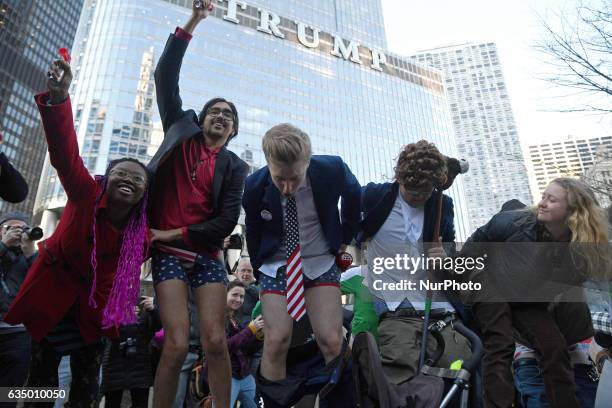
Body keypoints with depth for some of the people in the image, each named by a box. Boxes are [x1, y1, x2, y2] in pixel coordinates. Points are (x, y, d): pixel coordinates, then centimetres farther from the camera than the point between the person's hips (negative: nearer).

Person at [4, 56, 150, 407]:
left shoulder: (143, 235, -13)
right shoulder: (86, 196, -21)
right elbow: (65, 154, -38)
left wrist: (114, 315, 5)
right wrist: (58, 99, -52)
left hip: (93, 308, 2)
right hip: (52, 294, -2)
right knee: (42, 378, 6)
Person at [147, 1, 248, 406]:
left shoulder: (234, 166, 6)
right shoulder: (181, 134, 10)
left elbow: (227, 221, -3)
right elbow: (165, 78, 3)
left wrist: (176, 234, -6)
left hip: (207, 255, 1)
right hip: (169, 253, 0)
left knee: (216, 342, -4)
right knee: (178, 345, -8)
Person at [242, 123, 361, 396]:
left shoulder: (332, 170, -19)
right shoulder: (255, 187, -17)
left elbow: (354, 195, 5)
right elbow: (253, 232, 3)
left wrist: (346, 236, 8)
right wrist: (259, 270, 7)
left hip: (321, 264, 0)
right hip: (276, 266, 0)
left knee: (332, 342, -9)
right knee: (277, 340, -13)